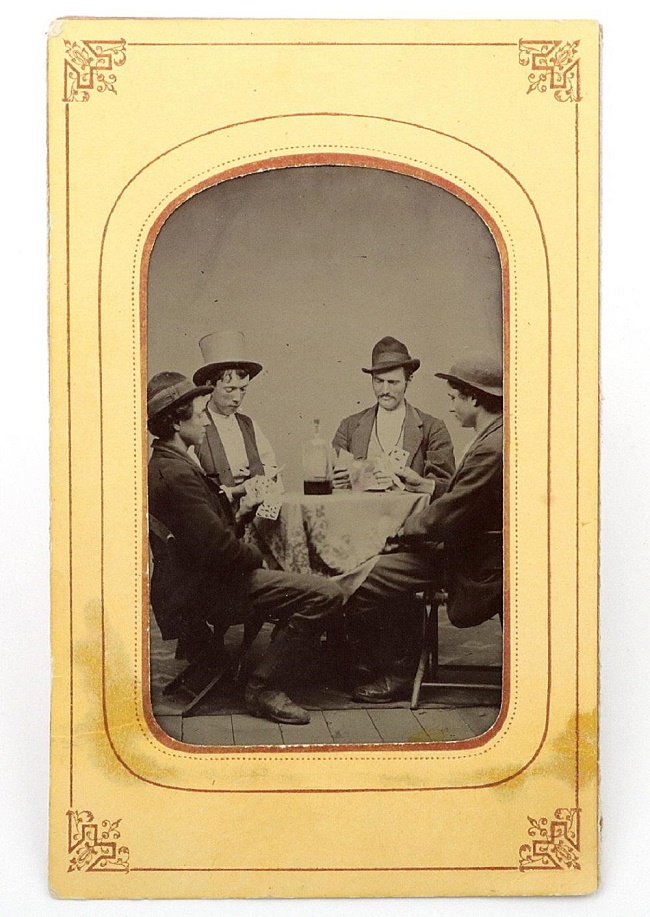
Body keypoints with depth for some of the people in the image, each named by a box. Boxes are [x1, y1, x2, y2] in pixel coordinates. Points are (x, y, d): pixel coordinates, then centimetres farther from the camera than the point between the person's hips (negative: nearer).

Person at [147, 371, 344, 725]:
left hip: (197, 581, 11)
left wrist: (240, 511, 6)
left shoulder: (164, 464, 13)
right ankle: (264, 689, -10)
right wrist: (256, 556, -7)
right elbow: (217, 547, -25)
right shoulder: (176, 474, -21)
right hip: (205, 589, -11)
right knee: (325, 593, -20)